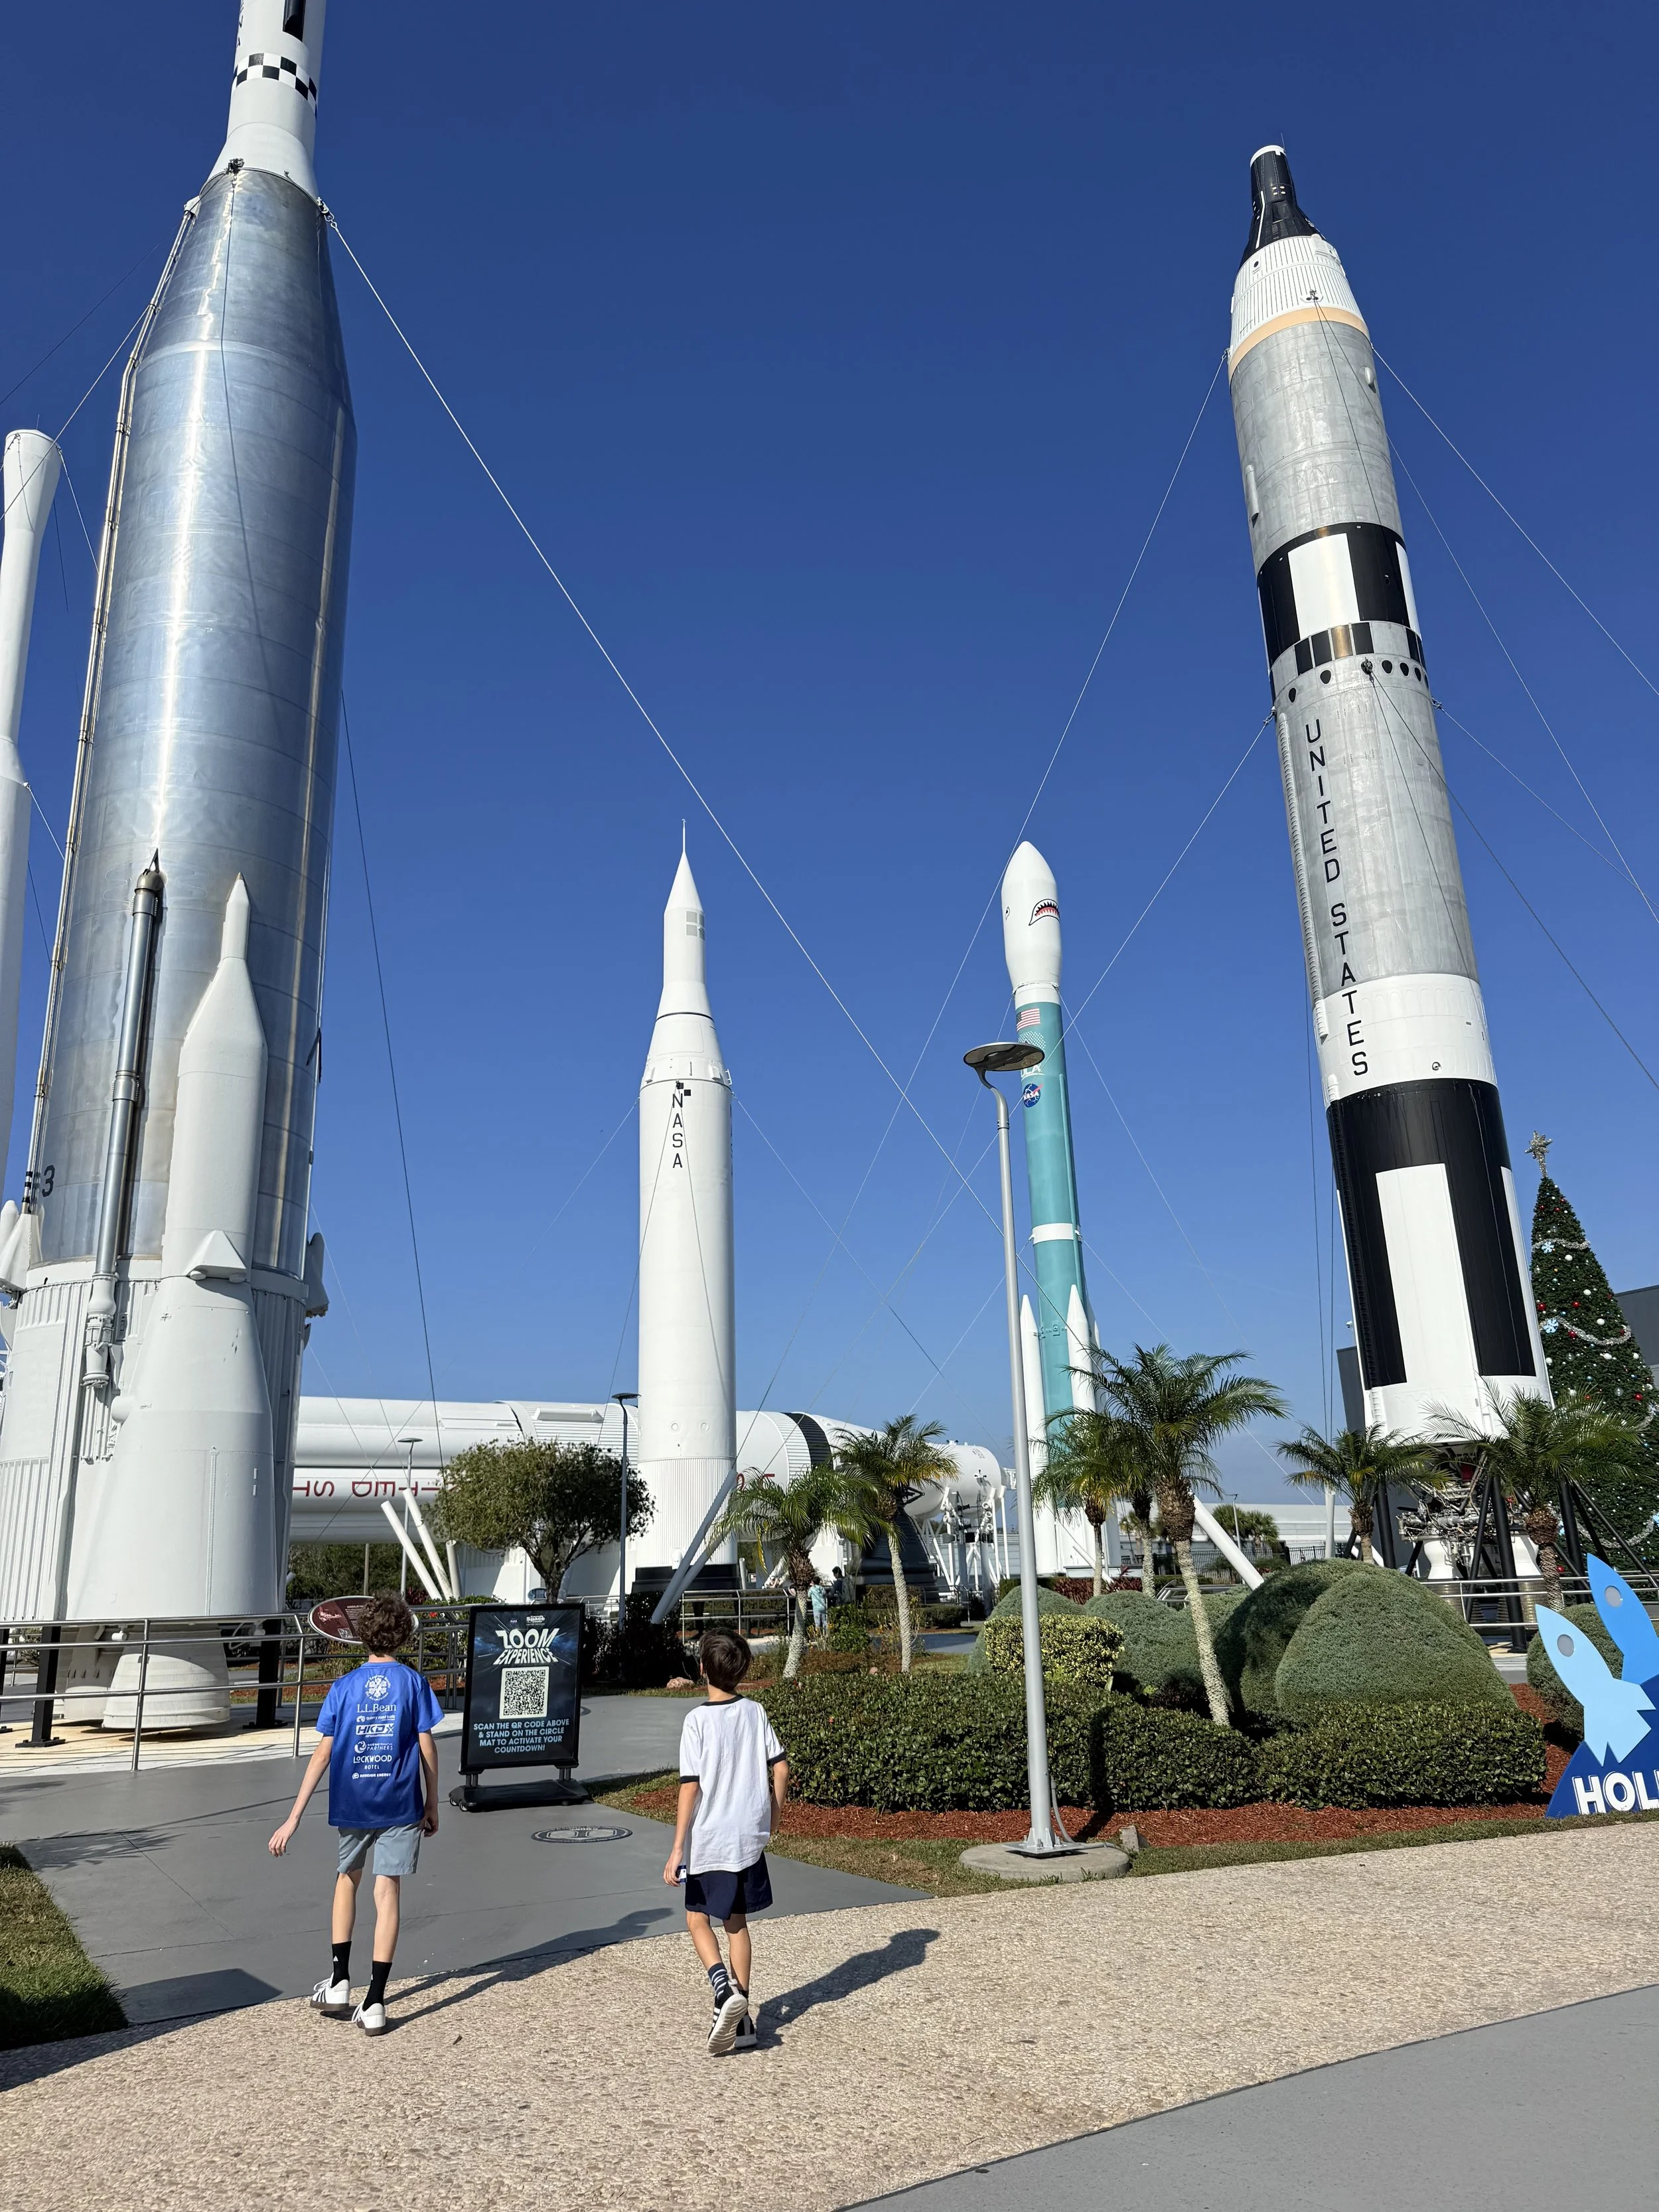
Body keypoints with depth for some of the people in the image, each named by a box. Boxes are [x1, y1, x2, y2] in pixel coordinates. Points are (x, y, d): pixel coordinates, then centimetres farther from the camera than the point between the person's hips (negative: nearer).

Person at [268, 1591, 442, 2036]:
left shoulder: (344, 1687, -3)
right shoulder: (414, 1682, -6)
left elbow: (322, 1754, -6)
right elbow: (427, 1749, -5)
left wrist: (294, 1819, -3)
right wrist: (432, 1804, 7)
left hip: (353, 1803, 2)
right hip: (400, 1804, -1)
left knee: (347, 1878, 23)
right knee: (388, 1891, 3)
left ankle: (339, 1982, 24)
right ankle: (374, 2003, 2)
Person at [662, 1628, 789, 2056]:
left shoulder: (697, 1720, -13)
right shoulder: (755, 1712, 0)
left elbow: (690, 1787, -15)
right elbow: (780, 1769, 1)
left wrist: (677, 1849, -10)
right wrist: (771, 1820, 15)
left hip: (707, 1841, -4)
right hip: (749, 1837, 4)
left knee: (697, 1918, 13)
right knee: (737, 1922, 17)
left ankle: (724, 1988, -9)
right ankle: (741, 2020, 19)